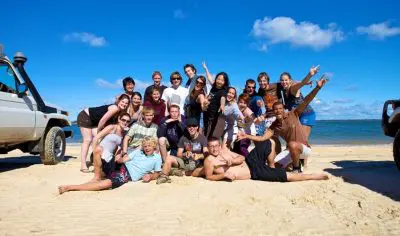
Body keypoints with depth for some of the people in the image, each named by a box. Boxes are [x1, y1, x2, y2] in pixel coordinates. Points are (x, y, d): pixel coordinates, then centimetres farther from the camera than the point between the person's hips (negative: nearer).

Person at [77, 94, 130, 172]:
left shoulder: (120, 112, -1)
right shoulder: (115, 108, -26)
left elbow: (107, 122, 3)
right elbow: (102, 120, -27)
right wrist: (98, 131, -13)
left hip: (94, 121, 8)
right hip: (85, 116, -8)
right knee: (88, 140, -11)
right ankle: (83, 165, -10)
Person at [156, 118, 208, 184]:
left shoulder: (202, 138, -3)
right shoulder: (183, 138, 6)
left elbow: (206, 154, -13)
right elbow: (178, 154, 2)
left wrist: (198, 156, -35)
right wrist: (185, 154, -20)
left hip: (198, 164, -2)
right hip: (185, 162, 2)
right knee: (169, 158, -20)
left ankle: (184, 172, -20)